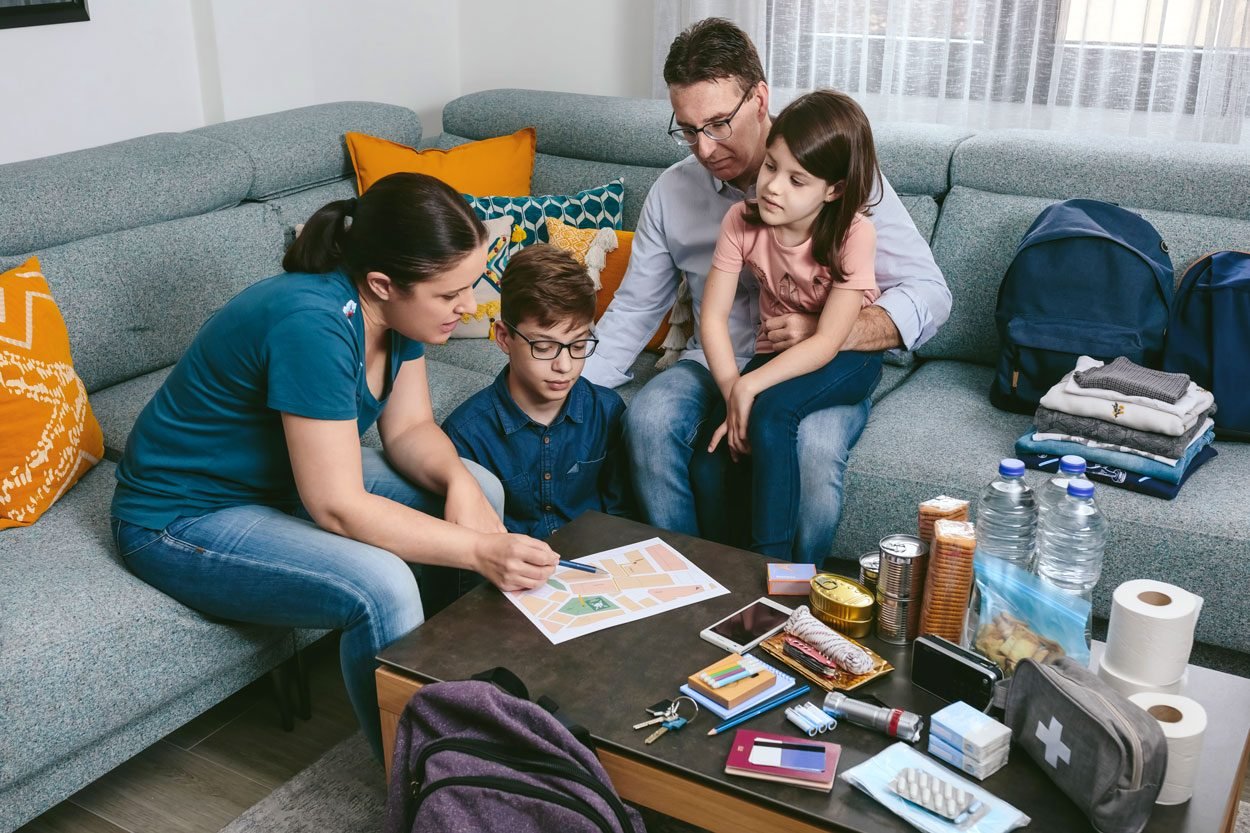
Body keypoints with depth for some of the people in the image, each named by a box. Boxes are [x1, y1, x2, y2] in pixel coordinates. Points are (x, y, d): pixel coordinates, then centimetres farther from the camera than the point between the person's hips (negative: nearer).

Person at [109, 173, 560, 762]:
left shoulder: (395, 307, -9)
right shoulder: (313, 324, -34)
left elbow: (409, 428, -1)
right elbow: (338, 509, -33)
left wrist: (458, 481, -21)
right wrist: (478, 551, -36)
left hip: (290, 476, 9)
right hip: (186, 517, -8)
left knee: (483, 488, -3)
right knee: (380, 585, -32)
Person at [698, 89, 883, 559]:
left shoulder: (853, 234, -22)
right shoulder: (743, 222, -12)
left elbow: (827, 342, -25)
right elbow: (714, 316, -14)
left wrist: (749, 387, -33)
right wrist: (732, 391, -26)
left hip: (846, 360, -4)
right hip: (778, 353, 4)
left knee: (771, 411, -34)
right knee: (708, 462, -17)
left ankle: (771, 561, -20)